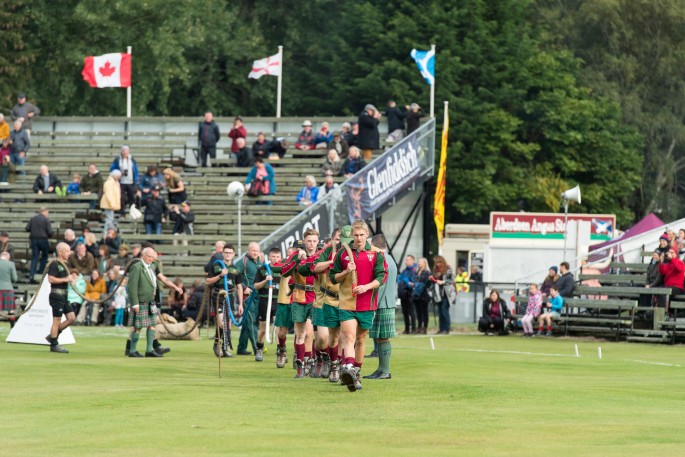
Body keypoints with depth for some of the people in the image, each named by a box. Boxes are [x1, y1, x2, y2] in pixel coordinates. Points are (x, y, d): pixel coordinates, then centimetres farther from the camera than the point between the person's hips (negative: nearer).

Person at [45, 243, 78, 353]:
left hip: (63, 296, 9)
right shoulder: (54, 264, -12)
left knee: (71, 318, 6)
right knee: (57, 320, -4)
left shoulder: (63, 265, 16)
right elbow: (51, 279, -23)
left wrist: (71, 278, 10)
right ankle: (54, 345, 3)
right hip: (56, 295, -9)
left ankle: (52, 336, 16)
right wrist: (66, 279, -20)